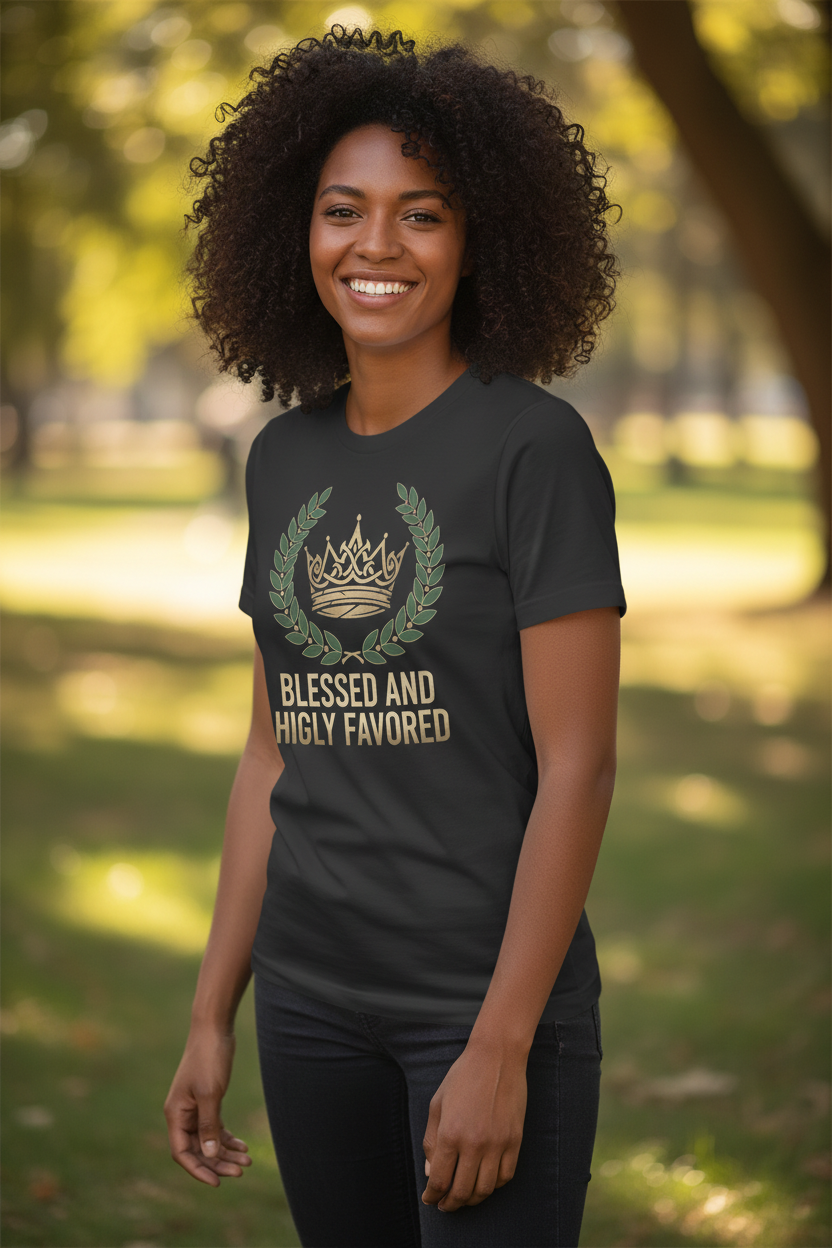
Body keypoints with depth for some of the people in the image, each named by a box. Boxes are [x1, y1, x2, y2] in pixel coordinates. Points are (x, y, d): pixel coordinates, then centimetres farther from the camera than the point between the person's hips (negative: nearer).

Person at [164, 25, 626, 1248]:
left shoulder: (535, 446, -9)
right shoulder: (285, 457, 8)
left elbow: (577, 766, -13)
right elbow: (275, 754, 12)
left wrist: (500, 1047, -17)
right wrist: (213, 1013, 10)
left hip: (493, 1002, -5)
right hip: (311, 1001, 5)